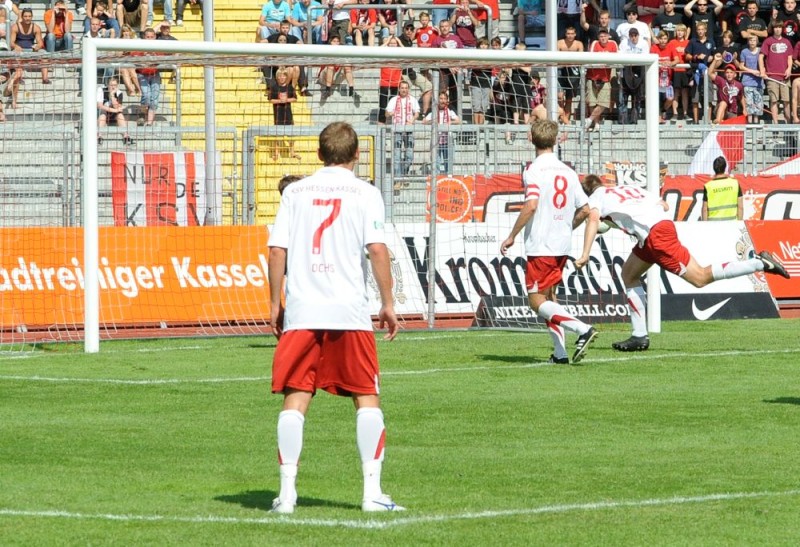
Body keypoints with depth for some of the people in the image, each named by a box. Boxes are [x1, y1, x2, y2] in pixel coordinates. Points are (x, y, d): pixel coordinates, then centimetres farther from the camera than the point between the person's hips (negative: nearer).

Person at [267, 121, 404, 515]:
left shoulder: (295, 192, 9)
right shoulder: (364, 193, 3)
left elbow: (277, 250, 4)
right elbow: (377, 248, -6)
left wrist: (275, 303, 12)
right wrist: (388, 304, 0)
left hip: (300, 312, 2)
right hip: (349, 311, -2)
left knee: (295, 399, 4)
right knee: (367, 397, 6)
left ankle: (287, 491, -2)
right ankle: (372, 491, 0)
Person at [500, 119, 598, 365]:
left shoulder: (534, 170, -10)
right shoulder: (568, 172, 10)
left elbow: (531, 205, -22)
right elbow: (585, 209, 13)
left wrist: (512, 236, -13)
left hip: (540, 245, -7)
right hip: (563, 245, 7)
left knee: (538, 302, -4)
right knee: (549, 296, 17)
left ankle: (583, 329, -21)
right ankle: (560, 352, 9)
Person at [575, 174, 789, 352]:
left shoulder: (596, 196, 8)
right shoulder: (630, 189, 29)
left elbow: (593, 219, -12)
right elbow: (664, 205, 25)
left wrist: (585, 255, -18)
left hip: (654, 234, -9)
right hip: (663, 223, 9)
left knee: (700, 277, -10)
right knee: (629, 276, 19)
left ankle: (760, 263, -14)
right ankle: (639, 336, 15)